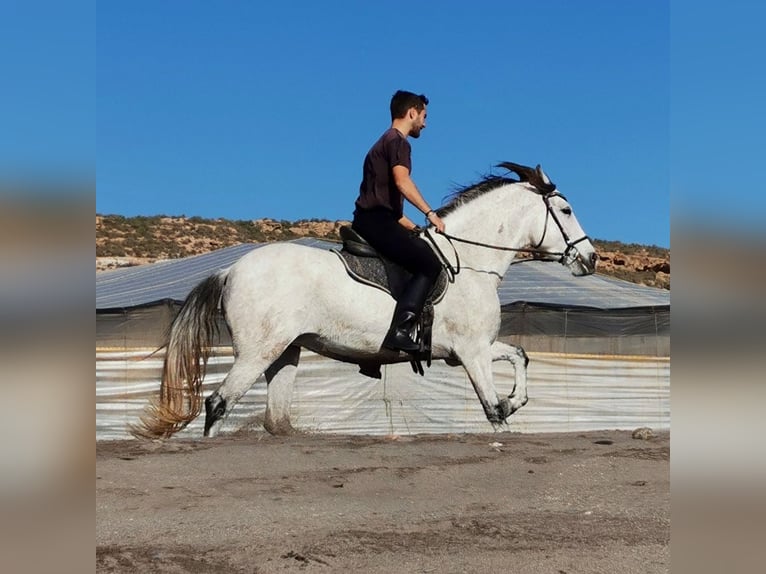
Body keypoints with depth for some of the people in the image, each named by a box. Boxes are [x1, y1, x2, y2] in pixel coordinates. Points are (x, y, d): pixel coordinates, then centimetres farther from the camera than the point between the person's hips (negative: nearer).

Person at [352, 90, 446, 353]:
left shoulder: (386, 142, 27)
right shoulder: (398, 141, -3)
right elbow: (402, 181, -22)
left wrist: (415, 230, 27)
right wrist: (430, 213, -20)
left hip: (367, 220, 10)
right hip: (376, 219, -10)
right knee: (429, 263, -18)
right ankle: (399, 331, -28)